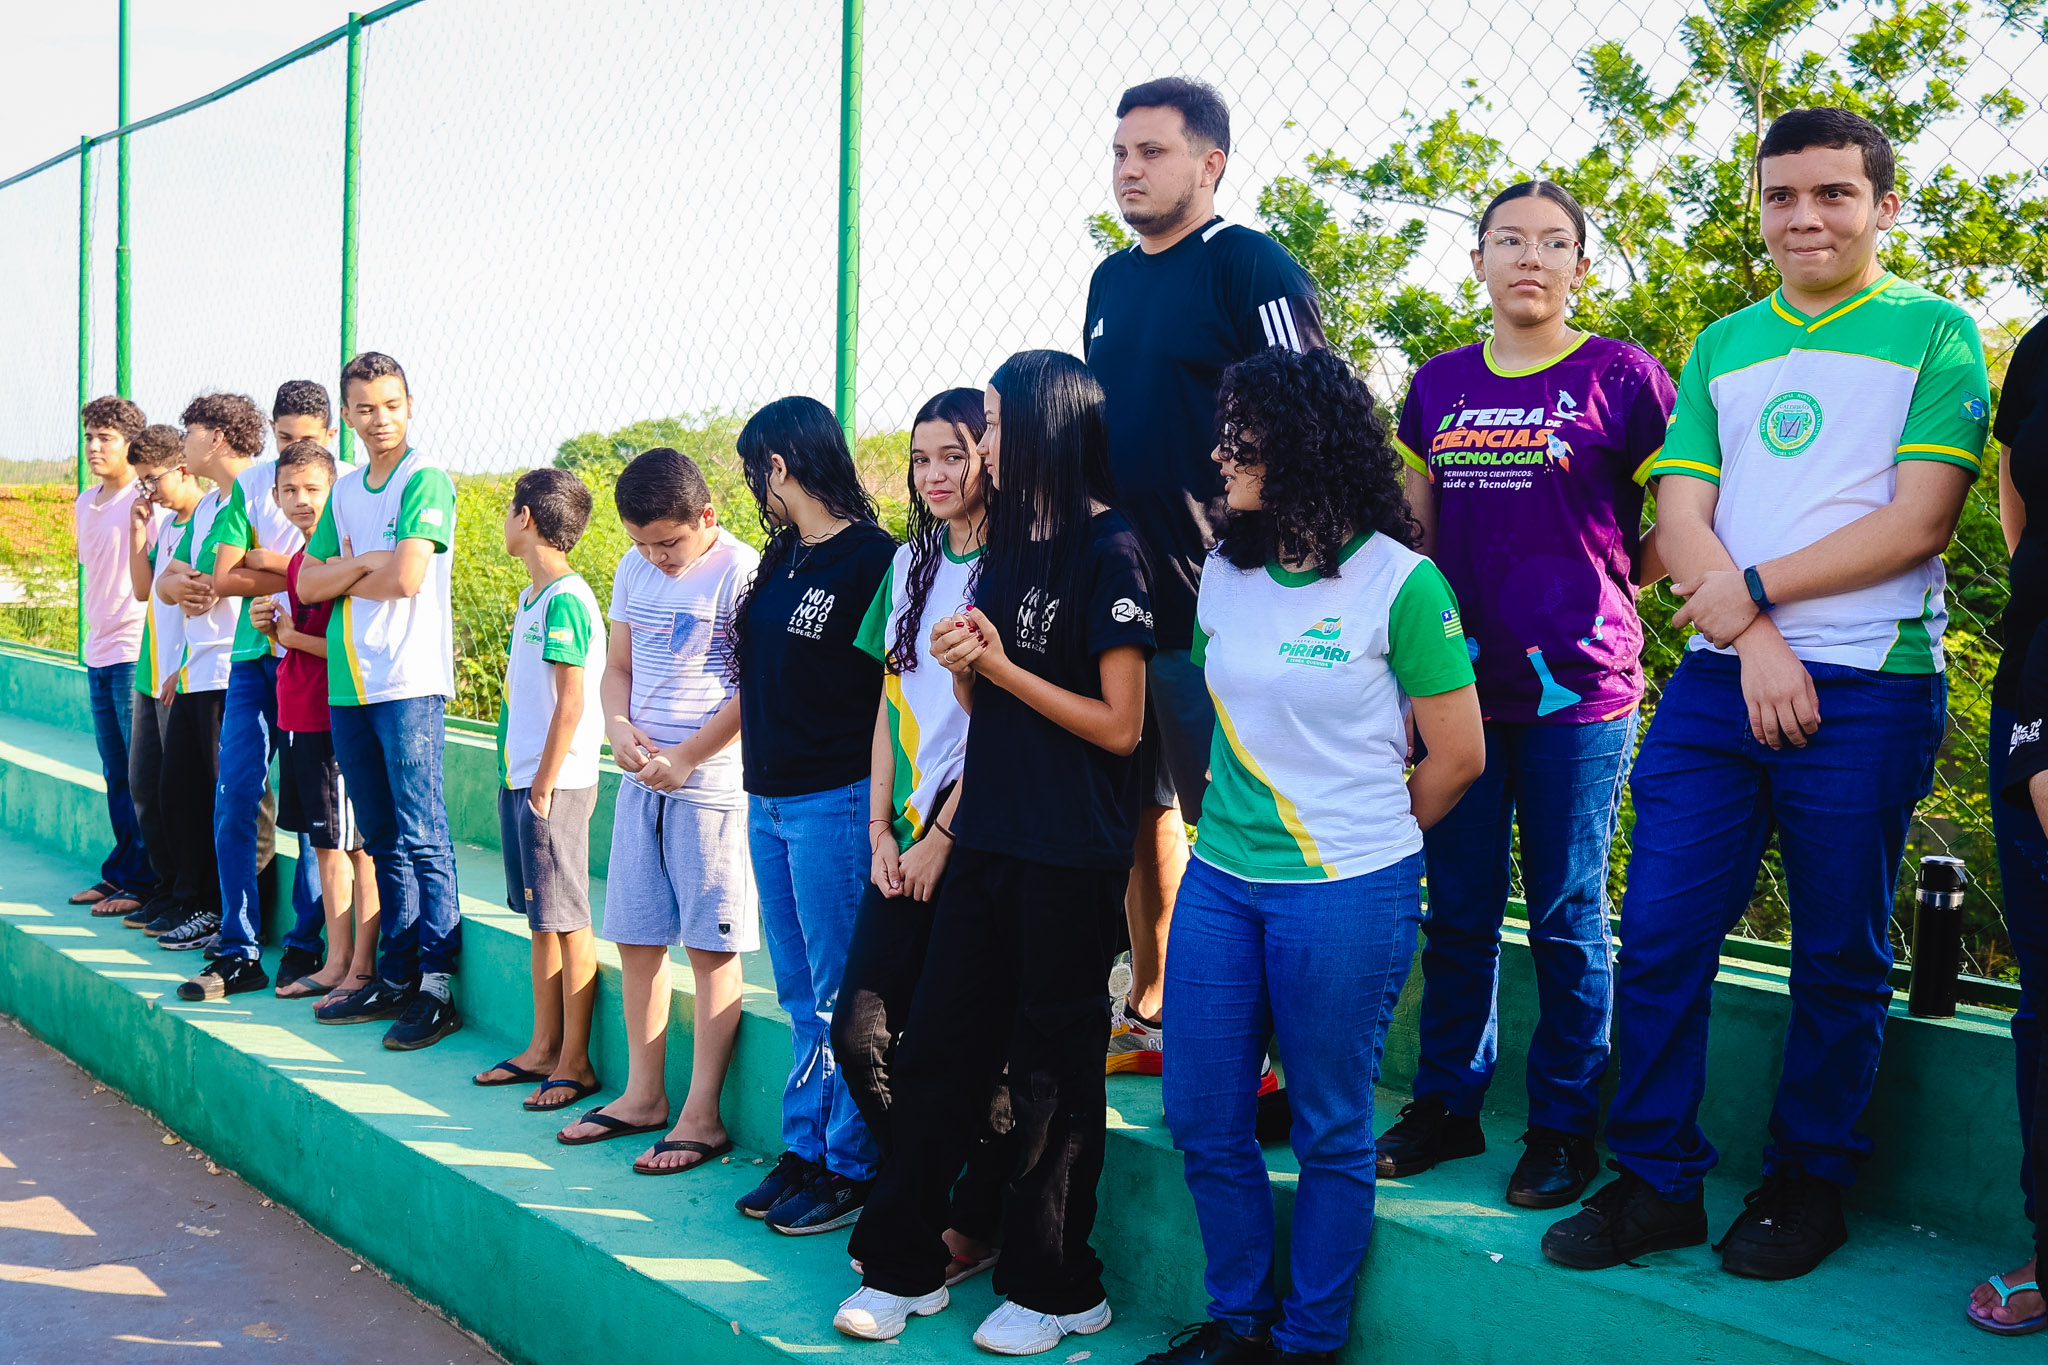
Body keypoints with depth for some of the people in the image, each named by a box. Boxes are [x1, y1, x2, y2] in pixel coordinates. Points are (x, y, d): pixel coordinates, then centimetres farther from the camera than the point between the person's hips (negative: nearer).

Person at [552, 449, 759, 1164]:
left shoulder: (741, 571, -12)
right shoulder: (634, 569, 10)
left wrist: (685, 757, -15)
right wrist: (619, 727, -3)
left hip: (713, 784, -7)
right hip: (643, 780, 7)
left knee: (710, 944, -1)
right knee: (636, 937, 12)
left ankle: (702, 1115, 6)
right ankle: (643, 1096, 25)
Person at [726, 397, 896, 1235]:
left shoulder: (872, 560, -12)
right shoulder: (783, 558, 14)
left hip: (834, 803, -8)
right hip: (769, 801, 8)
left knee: (842, 998, 0)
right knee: (801, 996, 15)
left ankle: (850, 1166, 10)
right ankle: (805, 1146, 24)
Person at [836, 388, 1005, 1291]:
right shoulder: (910, 564, 13)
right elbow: (891, 701, 14)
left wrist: (943, 834, -11)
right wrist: (880, 830, 6)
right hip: (907, 839, 7)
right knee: (860, 1034, 4)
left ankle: (974, 1227, 19)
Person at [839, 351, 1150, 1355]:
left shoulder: (1109, 549, -11)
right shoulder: (1007, 548, 12)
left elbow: (1119, 725, -14)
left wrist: (1003, 667, -13)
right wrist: (965, 667, -5)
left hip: (1071, 857, -7)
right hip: (988, 840, 7)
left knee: (1051, 1066, 4)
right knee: (936, 1045, 9)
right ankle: (905, 1264, 21)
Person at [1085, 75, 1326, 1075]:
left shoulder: (1250, 268, -9)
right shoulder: (1111, 279, 16)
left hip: (1212, 604, -8)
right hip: (1117, 589, 8)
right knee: (1142, 805, 14)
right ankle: (1148, 1016, 26)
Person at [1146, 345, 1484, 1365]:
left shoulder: (1399, 581, -10)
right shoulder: (1225, 572, 7)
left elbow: (1458, 756, -4)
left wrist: (1360, 844, 6)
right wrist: (1240, 826, 13)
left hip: (1348, 896, -6)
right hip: (1220, 883, 6)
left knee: (1331, 1131, 5)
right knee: (1202, 1119, 9)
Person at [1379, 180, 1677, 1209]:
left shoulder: (1621, 377, -2)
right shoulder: (1439, 386, 11)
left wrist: (1600, 588, -2)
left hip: (1578, 689, -4)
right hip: (1461, 681, 4)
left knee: (1566, 916, 4)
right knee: (1458, 908, 11)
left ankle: (1563, 1125, 17)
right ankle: (1446, 1103, 24)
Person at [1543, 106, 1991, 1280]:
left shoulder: (1934, 333, 2)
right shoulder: (1722, 348, 14)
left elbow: (1918, 524, -8)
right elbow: (1680, 522, 6)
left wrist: (1756, 589, -11)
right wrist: (1754, 645, -10)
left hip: (1865, 692, -3)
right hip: (1719, 684, 4)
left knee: (1840, 959, 6)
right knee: (1661, 940, 2)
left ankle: (1809, 1184, 23)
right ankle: (1659, 1183, 16)